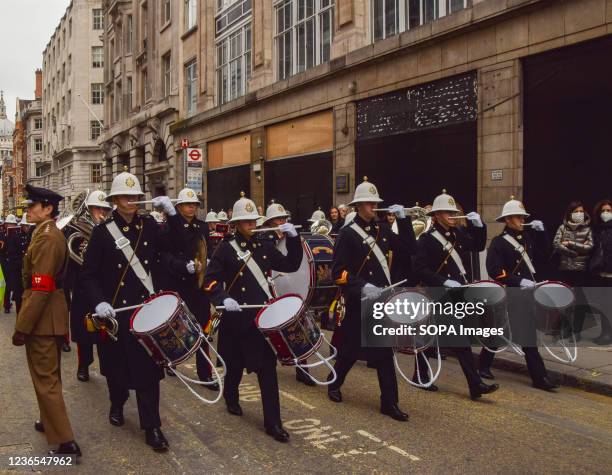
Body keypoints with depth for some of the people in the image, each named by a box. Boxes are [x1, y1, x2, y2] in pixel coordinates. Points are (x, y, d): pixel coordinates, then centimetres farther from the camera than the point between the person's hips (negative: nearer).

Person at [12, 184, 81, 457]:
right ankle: (51, 421, 39)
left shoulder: (46, 238, -20)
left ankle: (64, 441, 2)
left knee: (45, 378, -3)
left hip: (42, 319, -10)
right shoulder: (53, 234, 11)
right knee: (50, 375, 22)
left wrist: (22, 327, -22)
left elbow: (41, 289, -25)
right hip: (54, 317, 10)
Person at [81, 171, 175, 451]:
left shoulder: (150, 226, 4)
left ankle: (151, 426, 6)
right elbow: (89, 274, -3)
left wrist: (172, 214, -13)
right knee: (117, 364, 15)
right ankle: (117, 404, 43)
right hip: (116, 311, 0)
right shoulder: (103, 231, -3)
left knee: (148, 367, 0)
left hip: (147, 309, 1)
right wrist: (98, 302, -18)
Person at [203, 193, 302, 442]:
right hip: (237, 317, -3)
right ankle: (231, 398, 45)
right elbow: (210, 280, -9)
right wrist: (224, 299, -26)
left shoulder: (263, 245, 7)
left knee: (267, 367, -2)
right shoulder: (226, 248, -6)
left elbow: (291, 265, 9)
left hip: (264, 315, 3)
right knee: (236, 364, 14)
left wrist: (293, 238, -3)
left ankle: (273, 422, 2)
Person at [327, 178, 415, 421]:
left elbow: (408, 250, 5)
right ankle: (334, 384, 35)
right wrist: (362, 286, -26)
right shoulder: (347, 234, -9)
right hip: (359, 303, -5)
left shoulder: (382, 231, 10)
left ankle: (389, 403, 9)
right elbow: (338, 272, -13)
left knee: (384, 351, 4)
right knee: (351, 349, 10)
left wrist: (403, 219, -2)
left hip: (382, 300, 5)